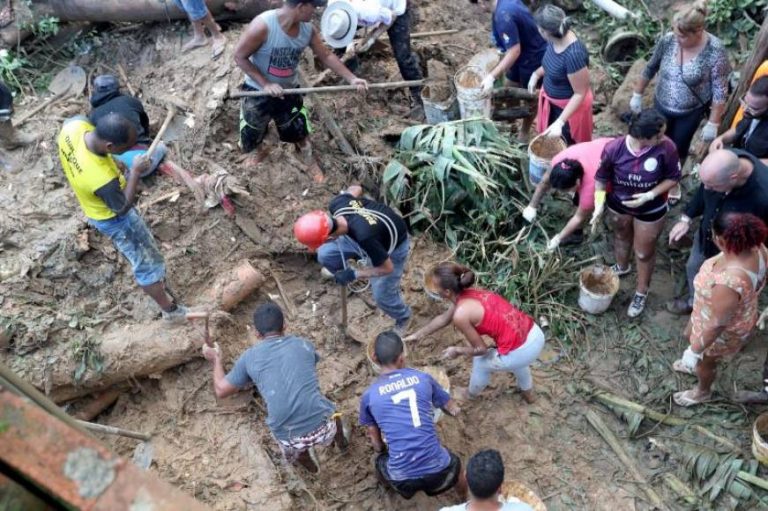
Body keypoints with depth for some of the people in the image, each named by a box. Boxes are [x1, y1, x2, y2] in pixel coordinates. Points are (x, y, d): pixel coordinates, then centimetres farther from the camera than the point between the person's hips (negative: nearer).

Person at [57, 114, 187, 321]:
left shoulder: (75, 124, -30)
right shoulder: (103, 179, -46)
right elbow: (122, 207, -24)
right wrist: (135, 172, -24)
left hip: (94, 202, 8)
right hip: (112, 218, -8)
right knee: (148, 263, 12)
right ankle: (170, 310, 33)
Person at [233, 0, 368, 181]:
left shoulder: (307, 29, -15)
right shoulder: (263, 25, -32)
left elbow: (326, 55, -2)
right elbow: (239, 56, -23)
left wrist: (351, 79, -7)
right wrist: (265, 83, -26)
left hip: (288, 90, 3)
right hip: (258, 91, -3)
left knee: (300, 130, 15)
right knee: (251, 135, 17)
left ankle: (310, 162, 41)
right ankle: (259, 151, 52)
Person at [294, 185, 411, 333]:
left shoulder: (364, 237, -48)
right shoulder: (336, 204, -30)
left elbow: (387, 268, -31)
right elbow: (356, 189, -5)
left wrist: (354, 275, -27)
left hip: (393, 247, -6)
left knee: (382, 295, 3)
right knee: (325, 255, -4)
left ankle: (403, 317, 38)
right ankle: (343, 275, 29)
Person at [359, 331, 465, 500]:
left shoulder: (369, 395, 1)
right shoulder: (423, 378, 2)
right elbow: (454, 410, 16)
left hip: (402, 478, -1)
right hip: (438, 470, 1)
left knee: (380, 462, 34)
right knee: (454, 464, 38)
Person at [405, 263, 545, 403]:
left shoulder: (460, 314, -17)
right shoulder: (470, 293, 8)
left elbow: (481, 349, -6)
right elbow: (444, 318, 24)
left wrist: (457, 351, 12)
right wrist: (417, 335, 30)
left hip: (521, 352, -7)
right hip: (536, 334, 7)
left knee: (481, 363, 24)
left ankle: (471, 394, 54)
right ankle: (528, 393, 66)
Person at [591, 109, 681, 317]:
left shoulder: (666, 148, -31)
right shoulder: (613, 148, -30)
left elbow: (673, 177, -15)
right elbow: (601, 178, -12)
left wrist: (650, 195, -27)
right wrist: (599, 204, -20)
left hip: (651, 210, -1)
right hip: (618, 204, 1)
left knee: (644, 253, 17)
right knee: (621, 237, 31)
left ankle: (642, 292, 44)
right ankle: (622, 266, 64)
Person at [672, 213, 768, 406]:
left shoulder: (728, 283, -47)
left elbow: (717, 325, -32)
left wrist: (695, 352, -16)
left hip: (724, 330, -7)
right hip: (739, 311, 7)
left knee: (705, 360, 25)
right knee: (690, 335, 34)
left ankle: (703, 392, 57)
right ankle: (696, 365, 65)